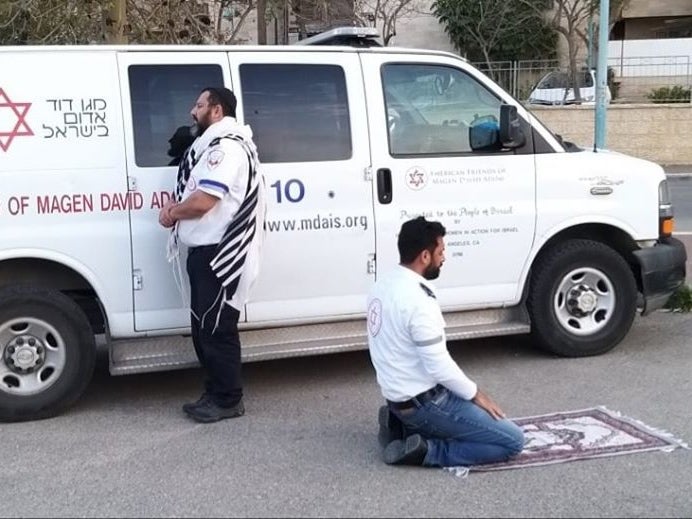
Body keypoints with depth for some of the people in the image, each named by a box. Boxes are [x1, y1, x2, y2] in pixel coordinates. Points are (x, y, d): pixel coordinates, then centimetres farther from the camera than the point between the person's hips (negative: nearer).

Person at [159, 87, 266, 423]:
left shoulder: (226, 148, -15)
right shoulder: (213, 145, 20)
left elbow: (203, 202, -23)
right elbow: (193, 193, 25)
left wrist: (171, 213, -4)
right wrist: (175, 206, 4)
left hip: (219, 254, -11)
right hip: (205, 251, 11)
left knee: (217, 328, -4)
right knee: (203, 326, 15)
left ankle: (228, 400, 6)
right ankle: (215, 393, 24)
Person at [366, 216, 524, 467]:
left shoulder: (383, 286, 5)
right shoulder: (418, 300, -26)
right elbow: (439, 366, -23)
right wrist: (475, 394, -6)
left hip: (398, 396, 9)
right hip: (424, 402, -9)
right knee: (512, 440, -6)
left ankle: (401, 425, 14)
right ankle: (424, 450, -9)